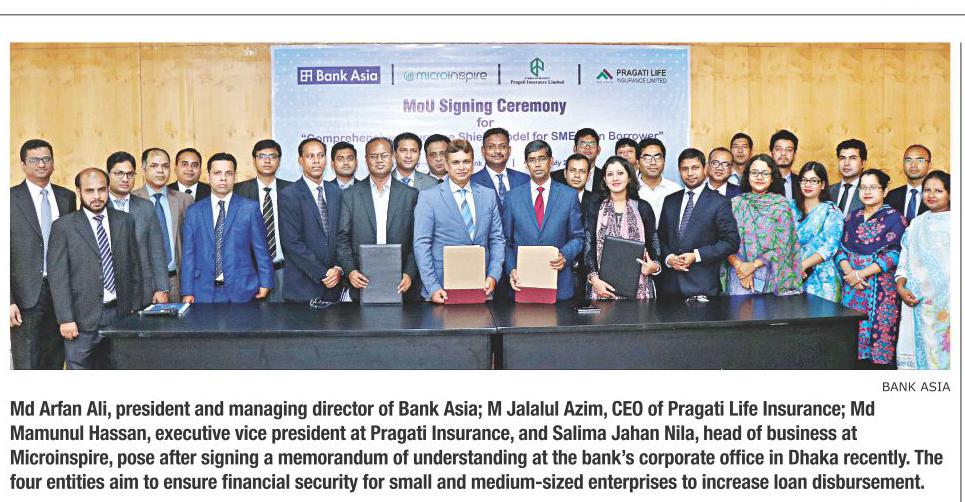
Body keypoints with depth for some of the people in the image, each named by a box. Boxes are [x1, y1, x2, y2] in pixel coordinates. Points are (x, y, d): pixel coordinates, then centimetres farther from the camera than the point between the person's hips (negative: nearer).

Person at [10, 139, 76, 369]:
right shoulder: (11, 198, -2)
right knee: (27, 366, -1)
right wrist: (9, 301, -12)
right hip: (27, 296, -4)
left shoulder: (67, 197, 10)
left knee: (55, 363, 11)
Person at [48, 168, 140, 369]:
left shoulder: (125, 221, 8)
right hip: (83, 317, -3)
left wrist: (135, 306, 8)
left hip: (119, 314, 3)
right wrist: (65, 319, -11)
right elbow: (58, 276, -5)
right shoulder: (63, 226, -2)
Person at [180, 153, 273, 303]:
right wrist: (187, 292, 1)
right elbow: (188, 254, 6)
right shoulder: (194, 211, 8)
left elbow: (261, 248, 2)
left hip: (242, 291, -1)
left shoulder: (250, 208, 3)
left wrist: (265, 283, -2)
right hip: (204, 292, 1)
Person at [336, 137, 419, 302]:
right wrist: (350, 270, -10)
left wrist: (410, 274, -9)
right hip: (362, 283, 0)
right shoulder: (350, 195, 7)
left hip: (399, 285, 0)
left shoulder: (410, 195, 6)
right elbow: (342, 239, 5)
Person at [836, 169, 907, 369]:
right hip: (852, 285, 4)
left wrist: (861, 273, -15)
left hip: (880, 284, -4)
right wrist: (848, 271, -10)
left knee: (877, 328, -6)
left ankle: (879, 364, 4)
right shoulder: (852, 218, 14)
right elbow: (841, 249, 10)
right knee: (852, 330, 2)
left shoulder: (894, 218, 0)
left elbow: (894, 254, -9)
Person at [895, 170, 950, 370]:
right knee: (913, 349, 2)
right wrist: (901, 287, -2)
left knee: (942, 350, -4)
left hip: (947, 301, -3)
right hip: (915, 299, 4)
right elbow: (904, 259, 13)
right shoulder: (916, 224, 14)